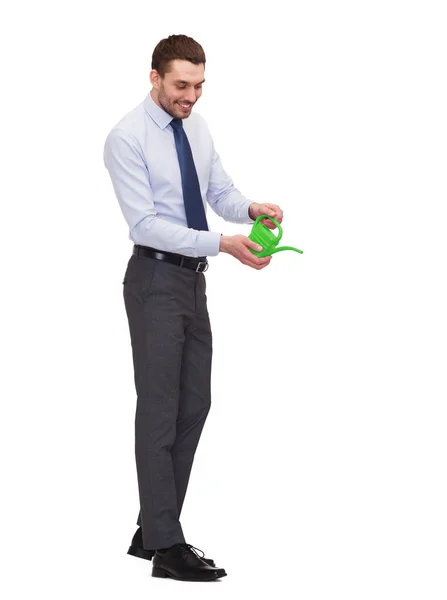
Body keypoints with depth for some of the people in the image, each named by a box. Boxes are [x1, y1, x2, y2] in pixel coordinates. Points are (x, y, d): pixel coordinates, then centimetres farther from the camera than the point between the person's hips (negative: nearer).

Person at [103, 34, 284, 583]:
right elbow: (148, 223, -21)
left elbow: (220, 192, 9)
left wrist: (250, 209, -15)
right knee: (160, 410, -7)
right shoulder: (127, 138, -15)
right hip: (156, 280, -8)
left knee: (194, 406, 10)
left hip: (192, 278, 8)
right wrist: (222, 244, -29)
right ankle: (166, 548, -4)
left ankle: (152, 532, 18)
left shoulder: (196, 127, 9)